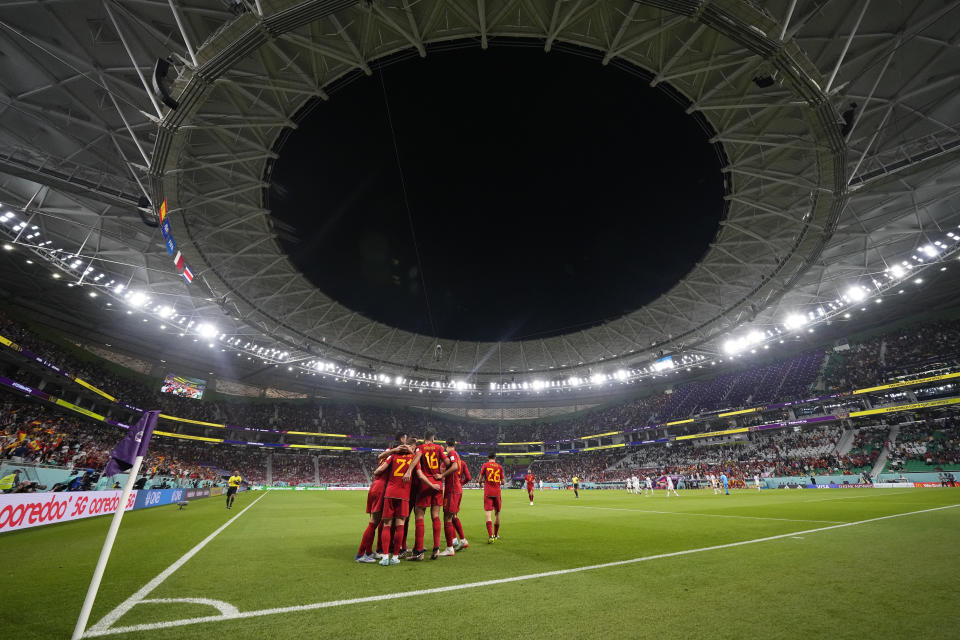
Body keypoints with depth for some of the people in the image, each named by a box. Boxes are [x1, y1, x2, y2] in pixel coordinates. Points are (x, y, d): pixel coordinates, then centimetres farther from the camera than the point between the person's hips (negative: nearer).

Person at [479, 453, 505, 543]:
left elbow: (480, 479, 1)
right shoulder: (499, 467, 5)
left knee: (488, 514, -5)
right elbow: (502, 482, 6)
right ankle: (496, 534, 29)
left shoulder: (485, 465, 0)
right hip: (497, 493, 2)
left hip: (488, 493, -2)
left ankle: (491, 536, -19)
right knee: (497, 513, 16)